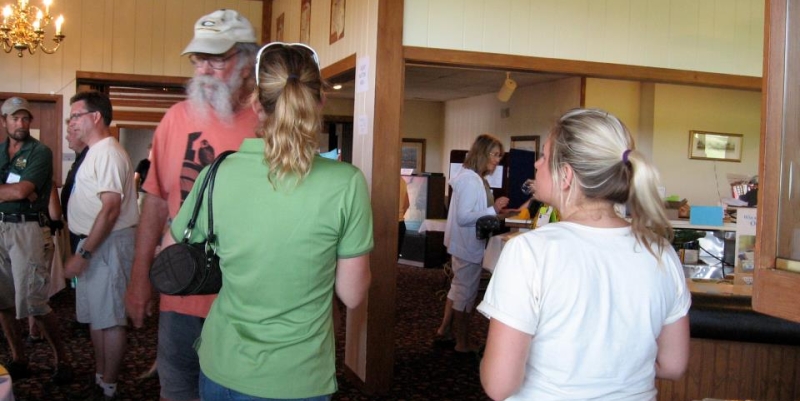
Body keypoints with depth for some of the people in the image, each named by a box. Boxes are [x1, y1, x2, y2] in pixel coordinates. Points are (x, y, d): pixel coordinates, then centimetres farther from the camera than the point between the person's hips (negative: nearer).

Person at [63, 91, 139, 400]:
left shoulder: (108, 153, -16)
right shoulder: (95, 152, 16)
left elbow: (111, 208, -24)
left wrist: (83, 254, -22)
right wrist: (83, 251, 13)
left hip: (108, 244, -10)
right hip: (93, 243, 11)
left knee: (110, 319, -1)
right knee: (95, 316, 18)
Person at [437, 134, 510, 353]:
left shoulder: (475, 178, 8)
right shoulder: (470, 180, -22)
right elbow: (463, 217, -26)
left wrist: (494, 211, 4)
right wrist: (493, 209, -25)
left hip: (465, 244, 10)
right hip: (468, 245, -10)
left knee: (459, 286, 22)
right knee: (466, 292, 3)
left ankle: (445, 328, 34)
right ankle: (463, 342, 16)